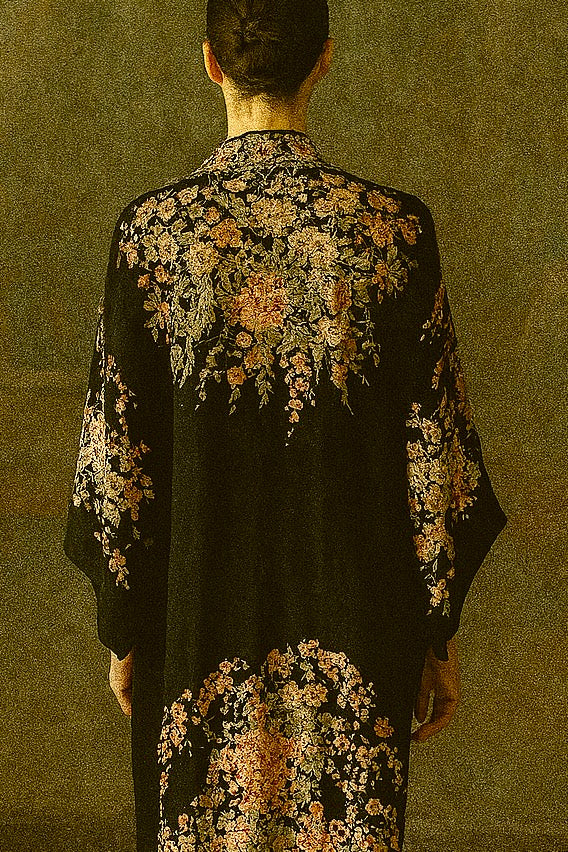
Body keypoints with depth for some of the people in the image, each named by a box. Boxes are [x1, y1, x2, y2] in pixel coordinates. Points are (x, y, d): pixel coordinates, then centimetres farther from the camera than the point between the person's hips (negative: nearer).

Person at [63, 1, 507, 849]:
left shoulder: (152, 229, -9)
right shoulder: (395, 227, -9)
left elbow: (116, 454, -6)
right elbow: (435, 451, -6)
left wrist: (121, 630, 7)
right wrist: (439, 632, 5)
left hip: (200, 626, 0)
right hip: (353, 638, 0)